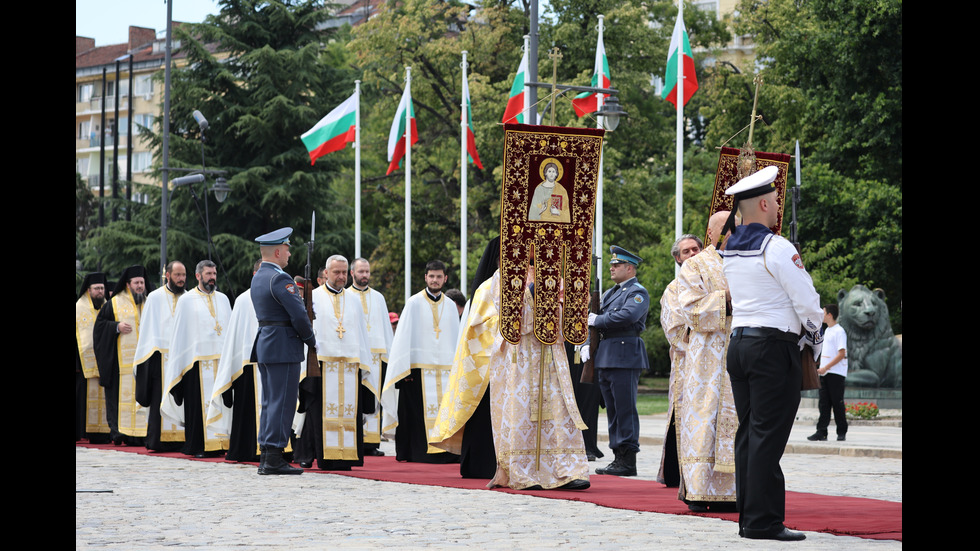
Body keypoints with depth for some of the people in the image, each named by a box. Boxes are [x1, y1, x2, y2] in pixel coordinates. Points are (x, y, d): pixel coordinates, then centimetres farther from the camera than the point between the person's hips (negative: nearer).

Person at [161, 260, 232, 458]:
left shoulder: (223, 299, 15)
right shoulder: (186, 300, 4)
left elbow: (230, 328, 16)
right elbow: (180, 333, 3)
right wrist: (178, 364, -2)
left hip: (222, 358, 4)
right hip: (198, 359, -3)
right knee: (199, 402, -5)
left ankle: (221, 441, 3)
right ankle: (199, 446, -2)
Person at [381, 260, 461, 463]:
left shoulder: (450, 306, 12)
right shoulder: (414, 303, 1)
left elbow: (456, 338, 14)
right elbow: (403, 336, -2)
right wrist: (404, 368, -9)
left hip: (445, 368, 3)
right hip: (419, 368, -3)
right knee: (419, 412, -4)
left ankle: (445, 450, 0)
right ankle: (420, 451, 0)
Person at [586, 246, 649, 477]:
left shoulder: (638, 292, -5)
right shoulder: (610, 293, 23)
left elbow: (627, 315, -22)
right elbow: (595, 317, 24)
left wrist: (597, 320, -11)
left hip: (625, 357, -9)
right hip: (605, 358, 9)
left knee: (625, 409, -8)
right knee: (612, 410, 9)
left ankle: (628, 461, -7)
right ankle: (618, 457, 13)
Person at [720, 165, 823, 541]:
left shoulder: (730, 250, 12)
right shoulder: (776, 248, -13)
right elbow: (807, 301, -12)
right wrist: (814, 335, 9)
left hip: (739, 343, 8)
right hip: (774, 348, -8)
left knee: (748, 433, 11)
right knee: (768, 436, -7)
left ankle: (748, 517, 13)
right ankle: (763, 521, -7)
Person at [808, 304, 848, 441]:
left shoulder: (839, 331, -11)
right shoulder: (827, 331, 17)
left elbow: (842, 354, -16)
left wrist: (826, 367, -19)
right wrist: (822, 368, 15)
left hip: (836, 373, -8)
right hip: (825, 373, 8)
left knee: (837, 403, -3)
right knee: (824, 403, 3)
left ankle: (842, 432, 5)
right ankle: (821, 432, 2)